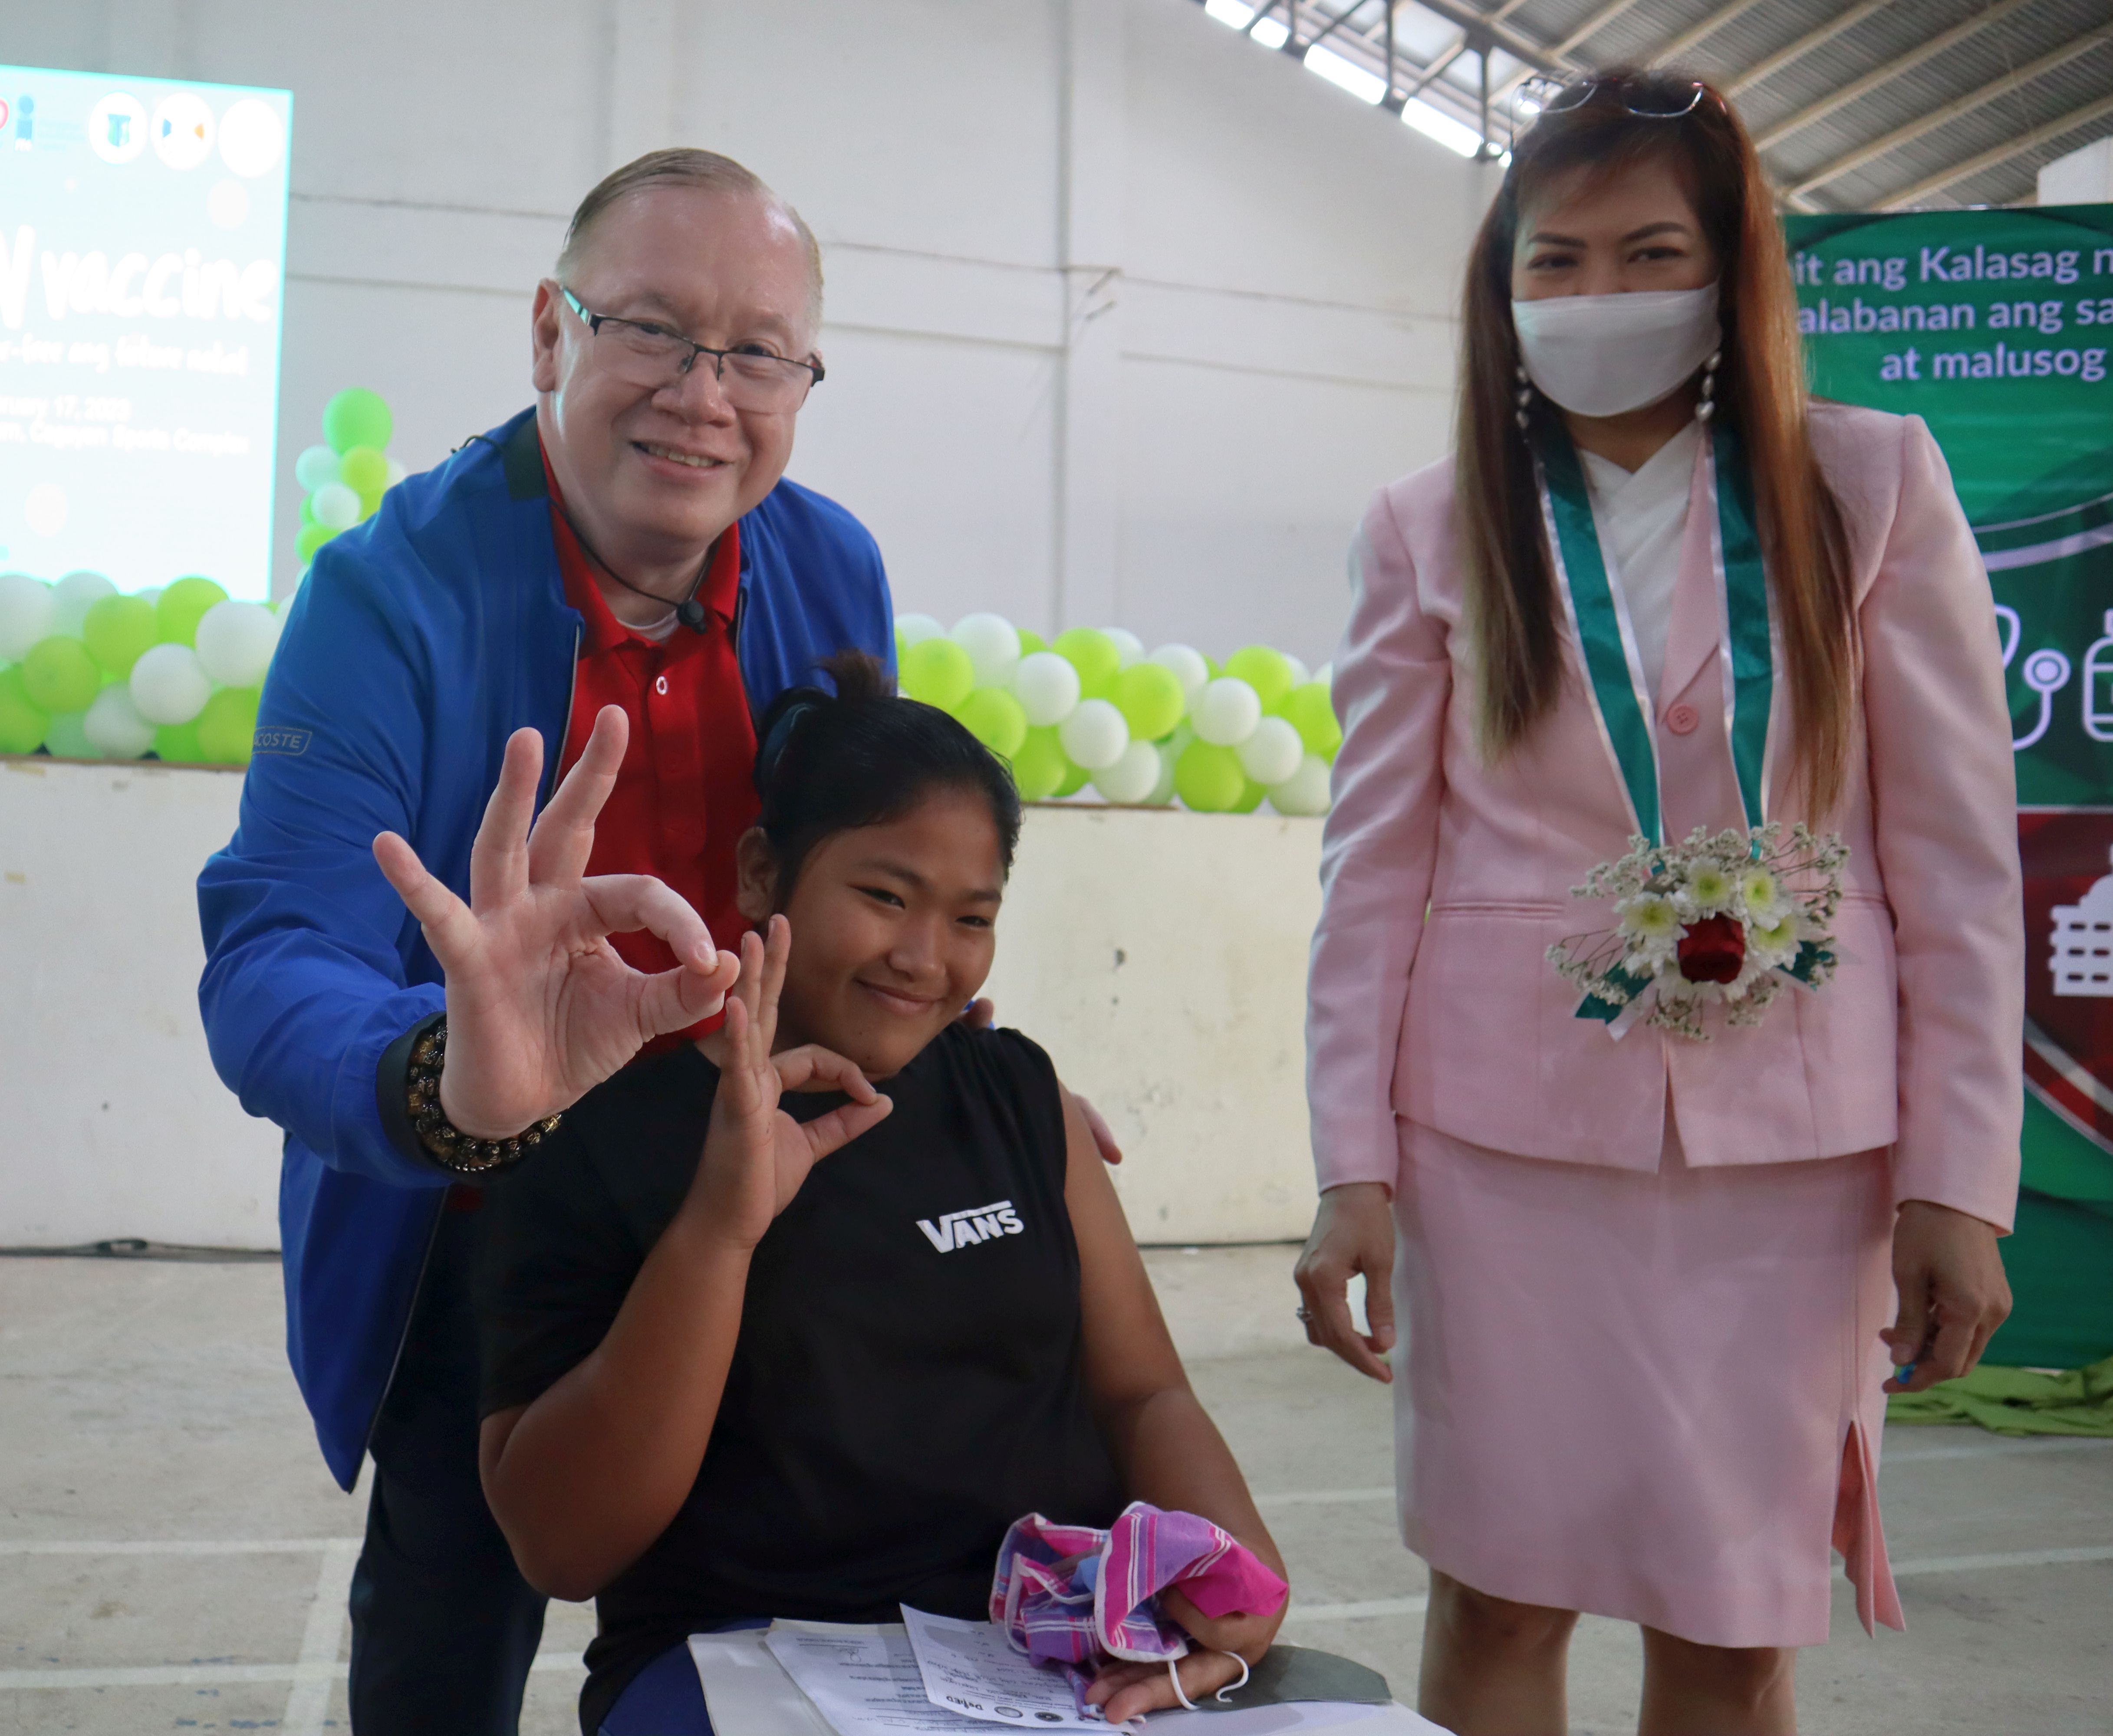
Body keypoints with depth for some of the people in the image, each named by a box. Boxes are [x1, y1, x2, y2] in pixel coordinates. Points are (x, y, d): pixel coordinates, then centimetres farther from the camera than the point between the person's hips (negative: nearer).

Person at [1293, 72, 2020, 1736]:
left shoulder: (1872, 486, 3)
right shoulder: (1431, 532, 4)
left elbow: (1959, 855, 1)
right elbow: (1374, 870, 2)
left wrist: (1960, 1180, -3)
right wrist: (1352, 1169, -3)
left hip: (1789, 1137, 0)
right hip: (1507, 1127, 0)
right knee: (1502, 1587, 6)